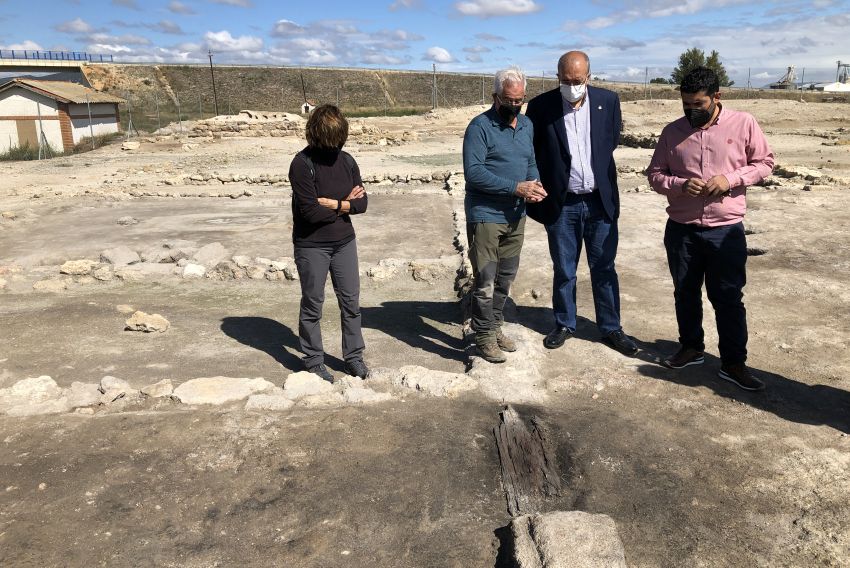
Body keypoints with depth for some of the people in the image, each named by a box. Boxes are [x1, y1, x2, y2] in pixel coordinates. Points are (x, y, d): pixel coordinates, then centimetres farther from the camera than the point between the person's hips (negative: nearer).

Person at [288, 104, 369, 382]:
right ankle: (314, 362, 23)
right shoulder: (302, 164, -15)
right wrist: (346, 204, -10)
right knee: (312, 305, 8)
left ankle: (354, 357, 27)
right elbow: (310, 211, -22)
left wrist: (333, 203, -17)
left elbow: (362, 203, -2)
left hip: (344, 242, 5)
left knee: (351, 301, 11)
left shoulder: (346, 160, 2)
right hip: (311, 246, -5)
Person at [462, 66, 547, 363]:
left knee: (506, 278, 15)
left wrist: (535, 184, -5)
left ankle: (494, 327, 31)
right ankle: (484, 336, 12)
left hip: (516, 216, 7)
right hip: (486, 216, -7)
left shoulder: (527, 124, 11)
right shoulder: (480, 126, -12)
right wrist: (516, 188, -22)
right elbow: (473, 172, -21)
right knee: (485, 281, -3)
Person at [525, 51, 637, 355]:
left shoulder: (608, 100, -1)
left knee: (604, 269, 10)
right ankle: (564, 324, 28)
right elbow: (532, 152, 0)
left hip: (600, 201, 1)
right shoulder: (541, 106, -7)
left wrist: (596, 170, 12)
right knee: (563, 271, 11)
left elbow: (611, 142, 12)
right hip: (561, 204, -1)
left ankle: (611, 328, 23)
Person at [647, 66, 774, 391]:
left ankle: (734, 363, 15)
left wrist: (731, 179, -15)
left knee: (728, 298, 3)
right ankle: (691, 347, 33)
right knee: (685, 293, 14)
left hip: (726, 231, -2)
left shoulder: (743, 124, -3)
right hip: (681, 229, 3)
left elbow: (764, 162, 3)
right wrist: (681, 185, -16)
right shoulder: (672, 131, 2)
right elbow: (655, 175, 4)